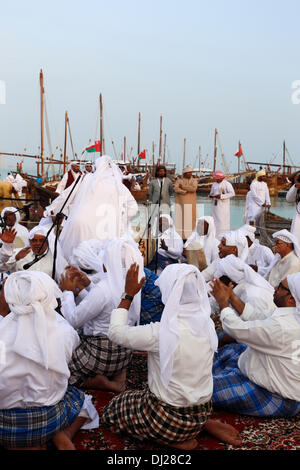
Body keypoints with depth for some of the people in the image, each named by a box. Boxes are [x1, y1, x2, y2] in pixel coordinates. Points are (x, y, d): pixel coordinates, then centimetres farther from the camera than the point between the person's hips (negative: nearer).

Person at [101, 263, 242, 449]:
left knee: (110, 413, 17)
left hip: (170, 419, -6)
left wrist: (129, 294, -6)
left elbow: (116, 331, -12)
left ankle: (174, 439, 1)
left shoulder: (160, 333, -28)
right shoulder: (206, 324, -10)